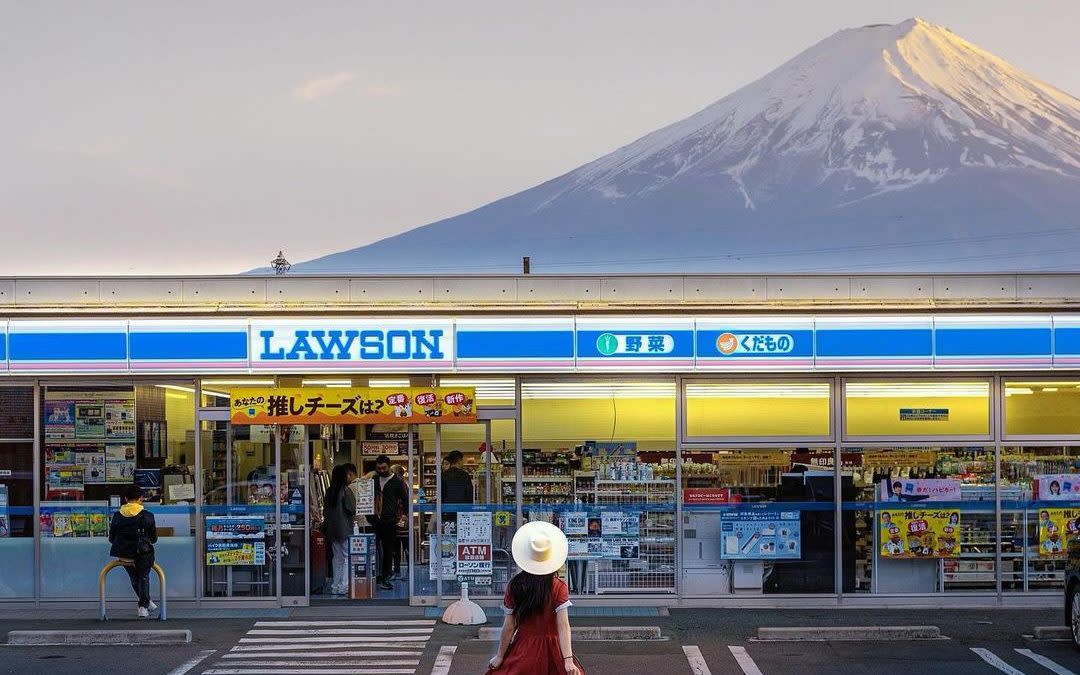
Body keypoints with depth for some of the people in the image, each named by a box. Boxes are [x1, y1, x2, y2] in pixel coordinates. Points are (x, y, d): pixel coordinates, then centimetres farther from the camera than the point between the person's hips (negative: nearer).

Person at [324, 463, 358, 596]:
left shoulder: (329, 491, 6)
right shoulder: (346, 491, -13)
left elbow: (325, 511, 10)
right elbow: (351, 510, -13)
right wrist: (354, 498, 3)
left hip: (331, 529, 7)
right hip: (345, 529, -7)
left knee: (337, 558, 13)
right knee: (348, 557, -1)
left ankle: (335, 586, 14)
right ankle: (344, 586, -6)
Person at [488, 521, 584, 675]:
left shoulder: (515, 586, -6)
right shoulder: (559, 587, -10)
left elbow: (509, 626, -4)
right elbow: (563, 626, -18)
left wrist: (500, 656, 6)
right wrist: (568, 661, -22)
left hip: (523, 650, 1)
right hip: (551, 650, -1)